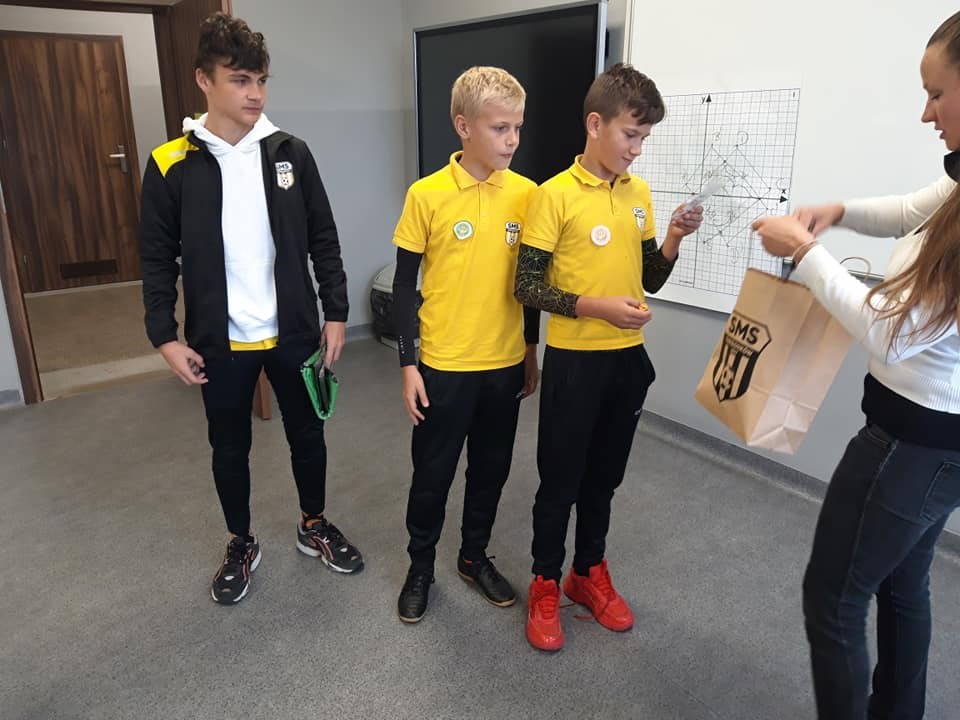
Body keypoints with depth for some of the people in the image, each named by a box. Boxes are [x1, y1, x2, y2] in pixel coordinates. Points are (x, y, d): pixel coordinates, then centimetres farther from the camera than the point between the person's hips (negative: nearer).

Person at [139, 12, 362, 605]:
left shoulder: (290, 153, -2)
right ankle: (242, 545, 36)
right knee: (230, 449, 14)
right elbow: (158, 259, -1)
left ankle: (315, 526, 38)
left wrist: (336, 312, -1)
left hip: (293, 332, 1)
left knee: (308, 436, 15)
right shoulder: (171, 165, -6)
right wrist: (166, 336, -5)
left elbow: (324, 240, 2)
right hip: (221, 342, -1)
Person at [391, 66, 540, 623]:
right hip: (444, 365, -3)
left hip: (505, 365, 3)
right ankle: (421, 566, 34)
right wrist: (408, 364, -7)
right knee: (433, 472, 11)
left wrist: (532, 352, 11)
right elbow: (405, 284, -5)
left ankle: (475, 556, 39)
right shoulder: (427, 195, -10)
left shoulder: (526, 194, 0)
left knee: (491, 468, 17)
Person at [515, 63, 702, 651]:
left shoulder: (639, 193, 7)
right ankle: (546, 585, 26)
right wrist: (596, 307, -21)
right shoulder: (555, 195, -11)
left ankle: (590, 573, 36)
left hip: (628, 357, 5)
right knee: (561, 480, 7)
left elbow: (649, 280, 11)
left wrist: (673, 240, -7)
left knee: (605, 476, 17)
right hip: (574, 359, -5)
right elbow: (527, 286, -13)